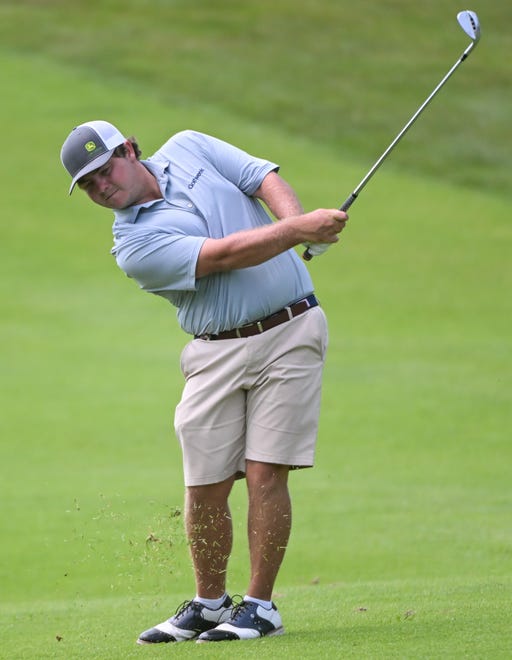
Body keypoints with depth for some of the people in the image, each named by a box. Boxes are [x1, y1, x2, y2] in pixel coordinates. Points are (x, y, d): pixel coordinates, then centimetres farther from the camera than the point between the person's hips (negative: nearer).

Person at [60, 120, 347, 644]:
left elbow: (265, 178, 1)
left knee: (265, 474, -7)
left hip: (290, 331, 0)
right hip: (217, 353, 0)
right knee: (205, 486, -1)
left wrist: (299, 223, -19)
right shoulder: (134, 246, -6)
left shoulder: (188, 149, 7)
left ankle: (260, 605, 0)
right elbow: (225, 254, -16)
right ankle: (209, 603, 19)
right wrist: (296, 230, -24)